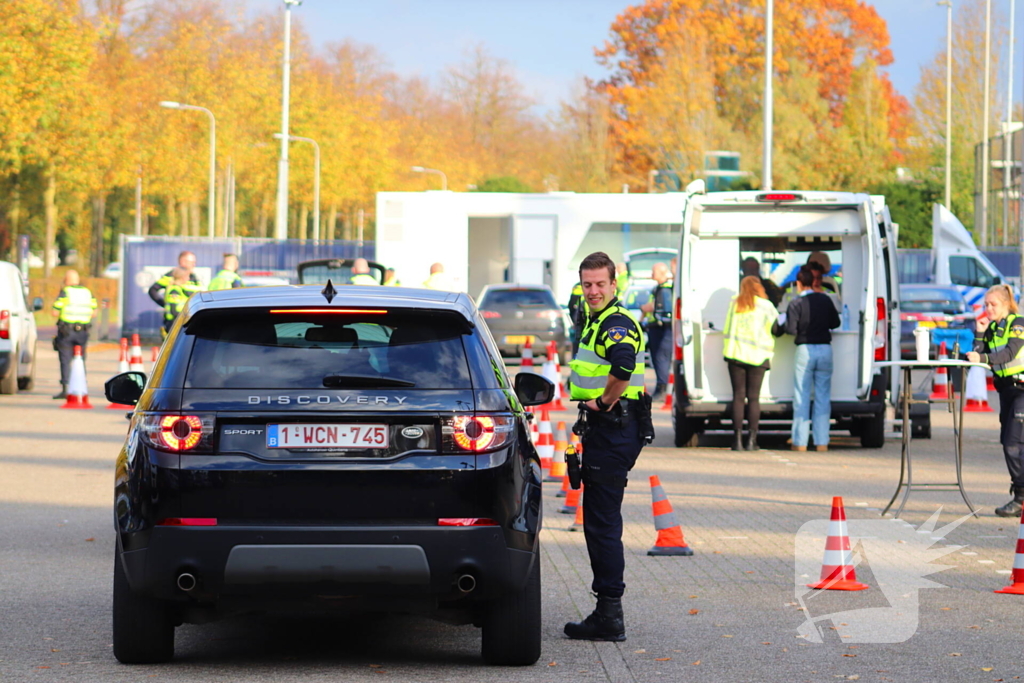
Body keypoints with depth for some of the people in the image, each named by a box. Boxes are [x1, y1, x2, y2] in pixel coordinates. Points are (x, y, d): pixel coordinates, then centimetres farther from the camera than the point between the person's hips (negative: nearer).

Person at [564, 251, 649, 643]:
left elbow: (623, 367, -36)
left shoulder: (616, 324, -16)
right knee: (599, 522, 14)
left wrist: (604, 403, -22)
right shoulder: (596, 323, 18)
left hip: (614, 430, -11)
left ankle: (609, 616, -7)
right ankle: (607, 612, 20)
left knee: (603, 522, -8)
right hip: (602, 430, 11)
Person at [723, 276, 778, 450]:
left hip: (735, 353, 2)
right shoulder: (766, 306, -1)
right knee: (753, 397, 2)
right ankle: (751, 440, -2)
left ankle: (737, 440, -3)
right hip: (757, 357, -2)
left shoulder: (734, 303, 6)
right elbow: (776, 328, 3)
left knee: (738, 396, 3)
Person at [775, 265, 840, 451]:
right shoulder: (825, 300, 4)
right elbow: (835, 323, 11)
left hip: (805, 349, -3)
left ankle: (800, 442, 1)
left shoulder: (796, 303, -9)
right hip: (825, 349, 3)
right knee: (823, 397, 7)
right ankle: (821, 441, 4)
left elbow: (791, 329, -14)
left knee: (802, 397, 2)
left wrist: (780, 322, 4)